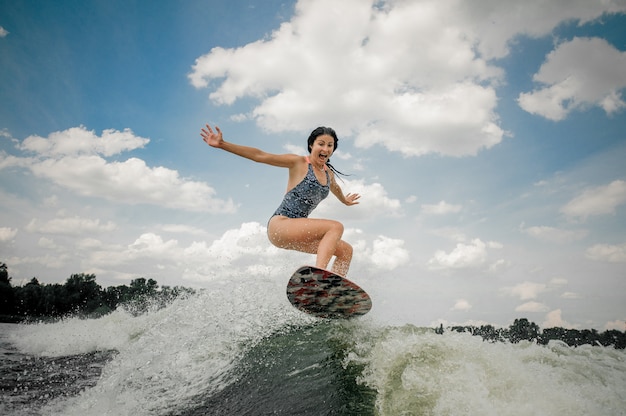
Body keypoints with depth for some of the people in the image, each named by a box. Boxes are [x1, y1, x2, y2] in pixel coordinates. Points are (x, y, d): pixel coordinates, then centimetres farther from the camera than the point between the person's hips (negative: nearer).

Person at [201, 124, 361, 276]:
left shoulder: (328, 173, 16)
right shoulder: (298, 163, -5)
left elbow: (335, 188, 41)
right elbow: (260, 156, -11)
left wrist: (345, 201, 60)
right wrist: (222, 145, -17)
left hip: (297, 234, 8)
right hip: (280, 225, -8)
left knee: (346, 250, 3)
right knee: (336, 227, -24)